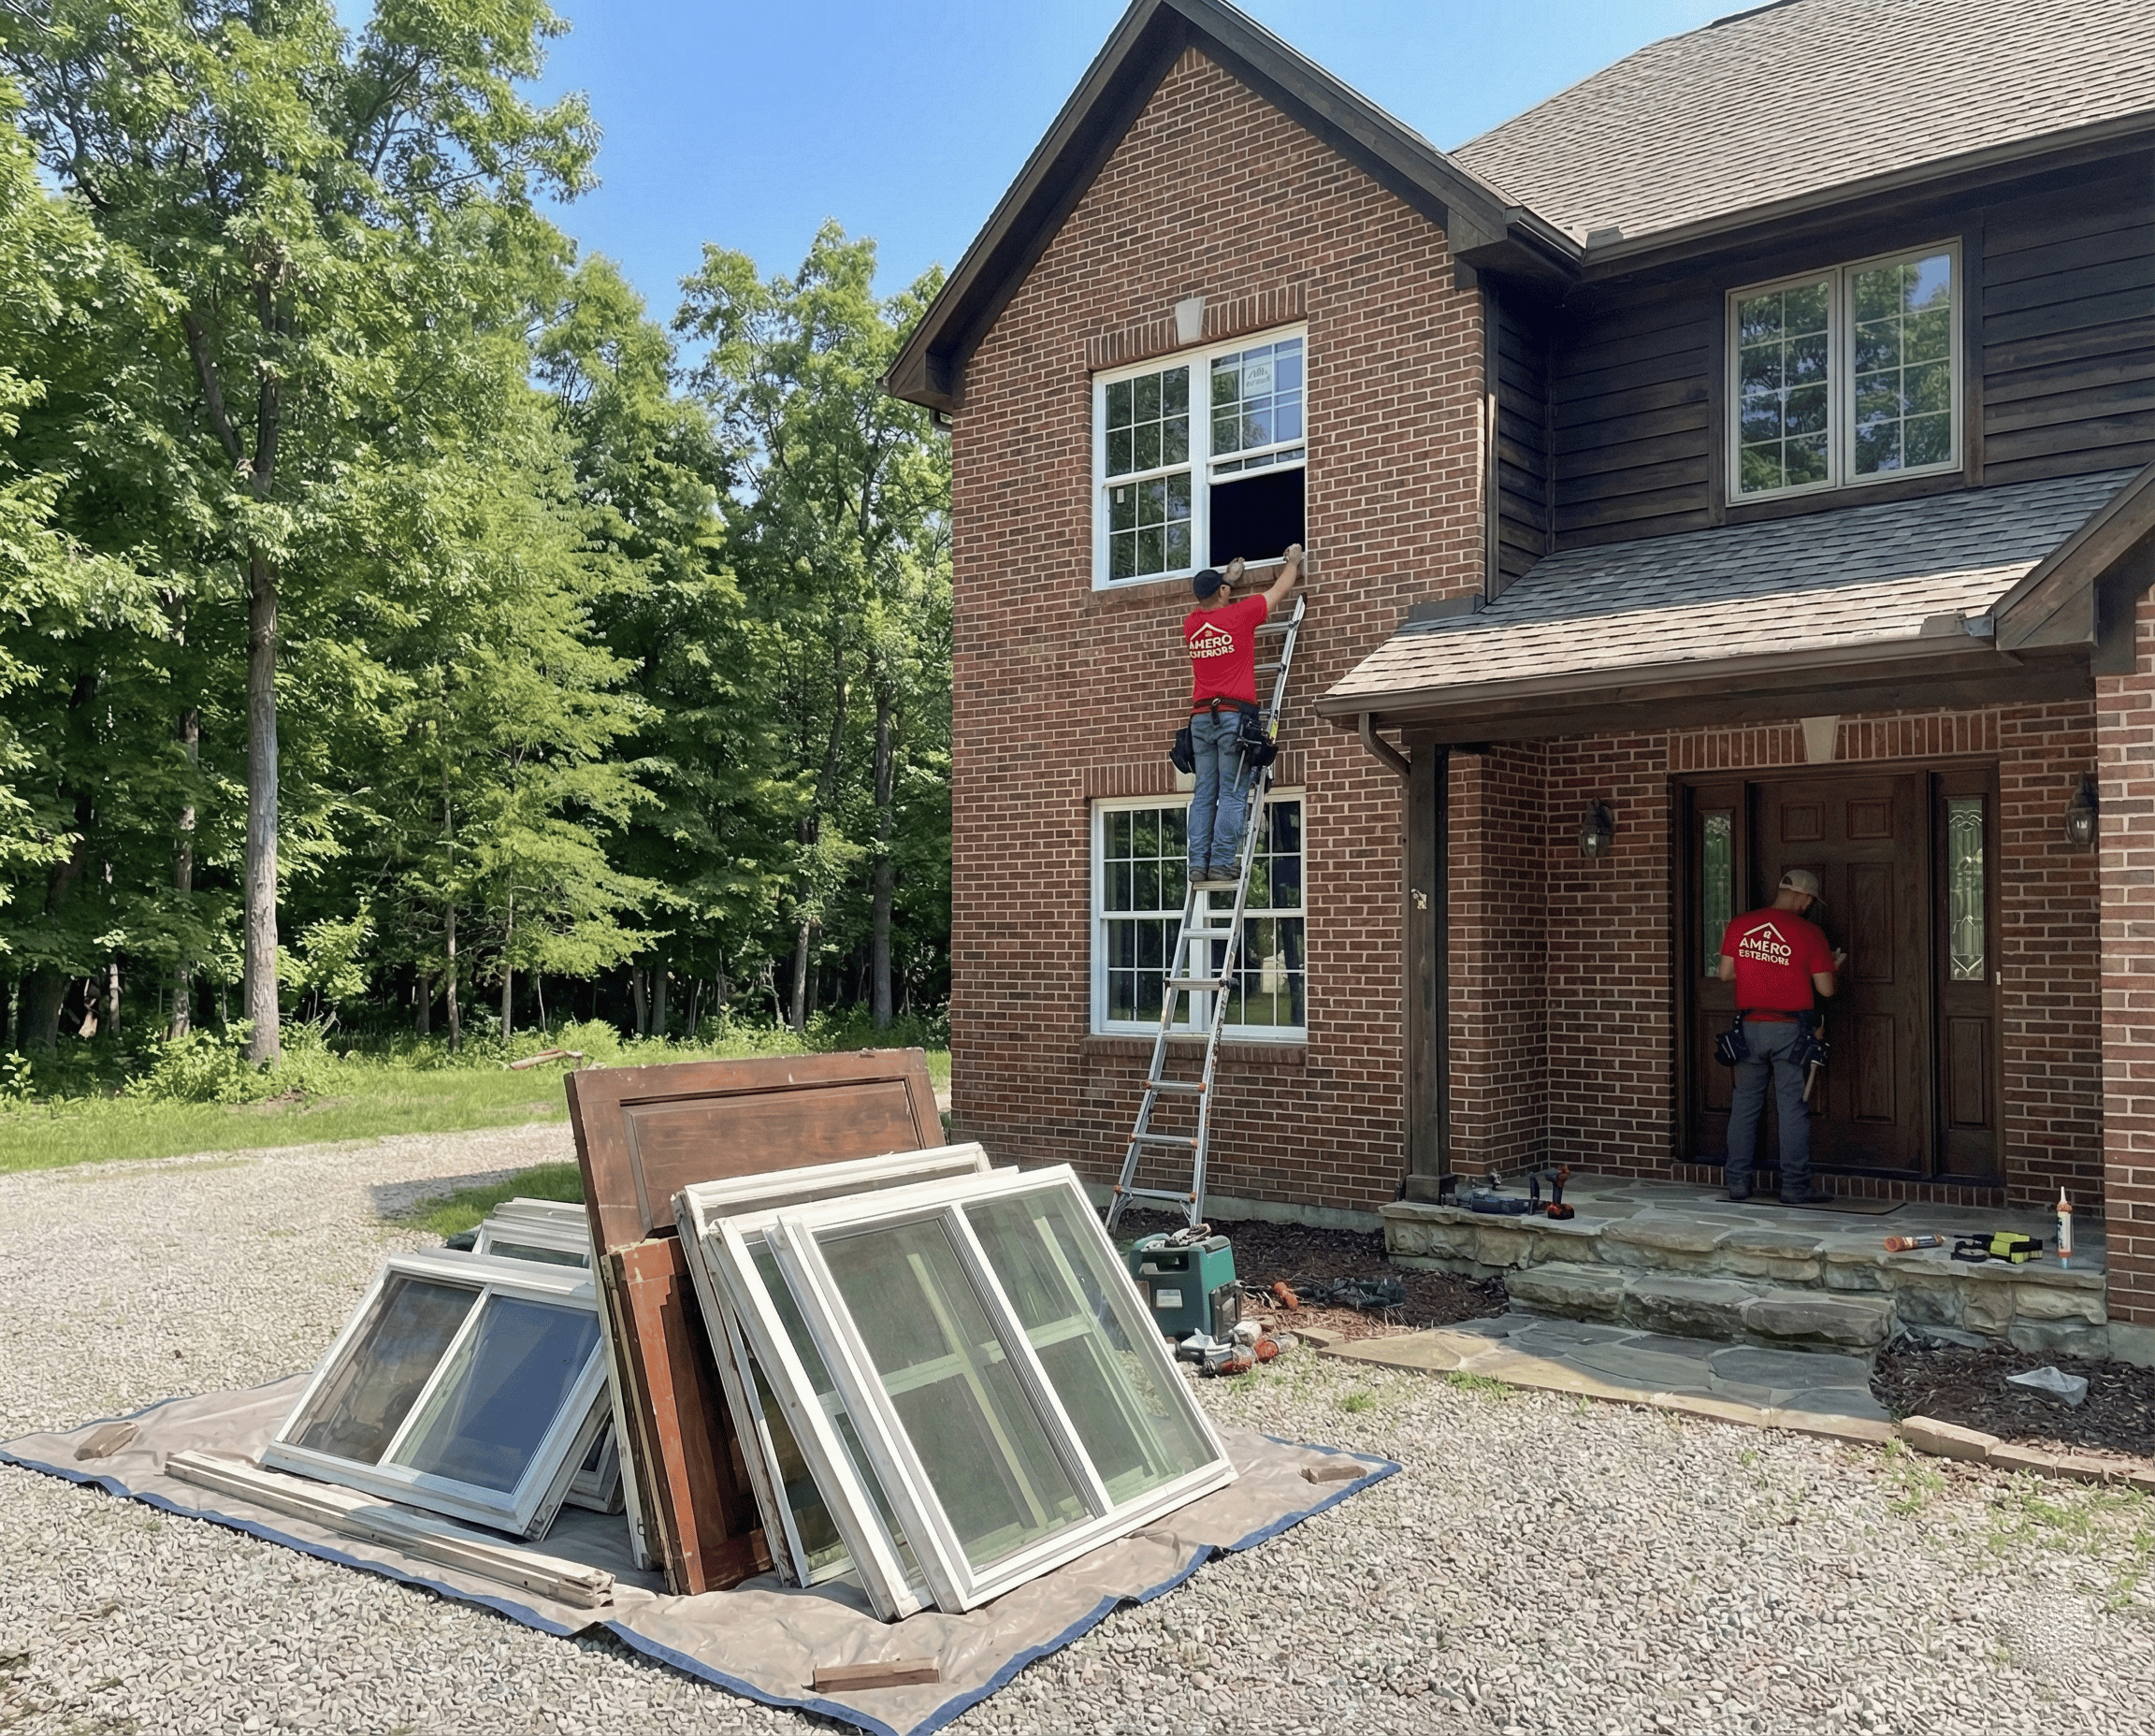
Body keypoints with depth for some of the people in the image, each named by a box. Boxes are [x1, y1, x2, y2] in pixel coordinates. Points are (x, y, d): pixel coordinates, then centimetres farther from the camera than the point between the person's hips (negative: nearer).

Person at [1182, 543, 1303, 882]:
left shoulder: (1192, 623, 11)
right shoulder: (1239, 615, -1)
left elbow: (1210, 606, 37)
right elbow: (1279, 590, 13)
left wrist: (1228, 577, 50)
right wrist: (1293, 560, 31)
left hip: (1201, 716, 5)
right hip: (1234, 714, -5)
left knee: (1204, 794, 4)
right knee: (1233, 794, -5)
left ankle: (1198, 863, -1)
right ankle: (1222, 861, -12)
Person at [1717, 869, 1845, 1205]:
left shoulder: (1739, 926, 2)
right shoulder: (1809, 933, -7)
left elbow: (1725, 973, 7)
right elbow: (1825, 989, -4)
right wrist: (1832, 965, 16)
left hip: (1749, 1026, 3)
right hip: (1790, 1029, -3)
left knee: (1745, 1104, 10)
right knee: (1793, 1108, 1)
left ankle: (1738, 1183, 13)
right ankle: (1795, 1188, 3)